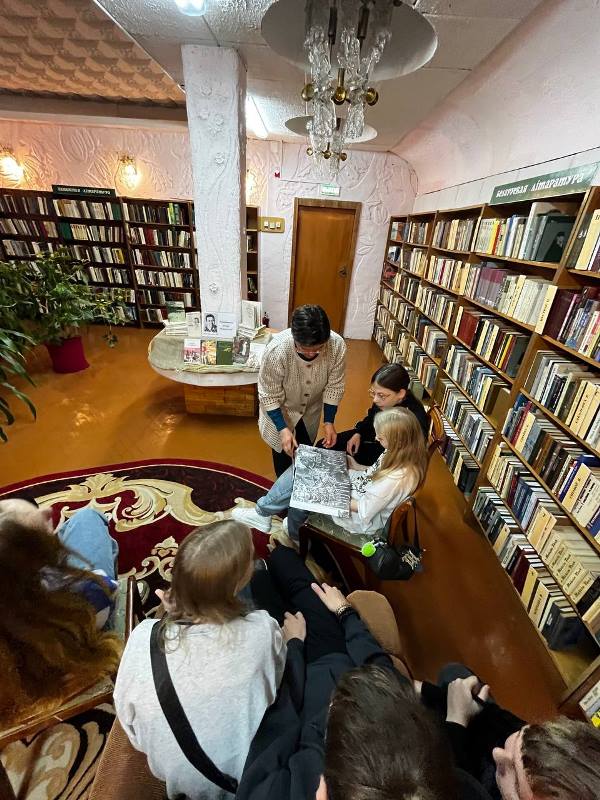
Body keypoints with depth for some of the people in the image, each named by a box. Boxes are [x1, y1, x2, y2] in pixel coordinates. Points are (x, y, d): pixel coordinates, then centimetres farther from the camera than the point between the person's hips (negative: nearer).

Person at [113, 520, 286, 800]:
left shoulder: (145, 636, -32)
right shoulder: (263, 631, -34)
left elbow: (126, 710, -12)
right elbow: (277, 681, -11)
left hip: (172, 771, 1)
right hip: (244, 773, 0)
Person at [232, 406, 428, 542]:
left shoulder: (399, 477, -36)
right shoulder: (402, 453, -10)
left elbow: (364, 511, -26)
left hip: (361, 519, -8)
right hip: (360, 490, 8)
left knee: (299, 492, -9)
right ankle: (263, 512, 13)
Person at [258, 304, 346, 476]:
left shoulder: (337, 345, -31)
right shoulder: (277, 349, -39)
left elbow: (334, 386, -15)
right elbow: (269, 396, -26)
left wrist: (329, 422, -17)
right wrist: (283, 429, -31)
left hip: (311, 408, 3)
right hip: (280, 409, -3)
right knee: (283, 451, 16)